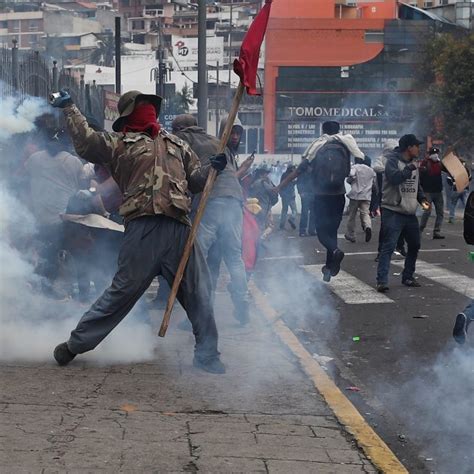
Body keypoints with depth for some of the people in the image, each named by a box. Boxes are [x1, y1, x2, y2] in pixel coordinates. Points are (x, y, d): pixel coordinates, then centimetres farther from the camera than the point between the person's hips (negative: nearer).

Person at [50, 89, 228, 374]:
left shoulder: (176, 145, 24)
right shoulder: (119, 143, 9)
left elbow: (195, 180, 22)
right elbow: (87, 143, -5)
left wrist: (213, 168, 4)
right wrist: (70, 109, -4)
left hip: (179, 226, 5)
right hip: (144, 226, -5)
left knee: (199, 291, 5)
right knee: (124, 290, -1)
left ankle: (207, 354, 16)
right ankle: (76, 344, 13)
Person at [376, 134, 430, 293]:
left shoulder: (413, 164, 14)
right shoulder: (393, 161, -11)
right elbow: (394, 177, -30)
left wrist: (422, 199, 8)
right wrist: (410, 169, -18)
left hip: (410, 213, 9)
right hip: (393, 212, -9)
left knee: (414, 245, 16)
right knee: (388, 246, -14)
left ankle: (408, 277, 30)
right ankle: (382, 280, -16)